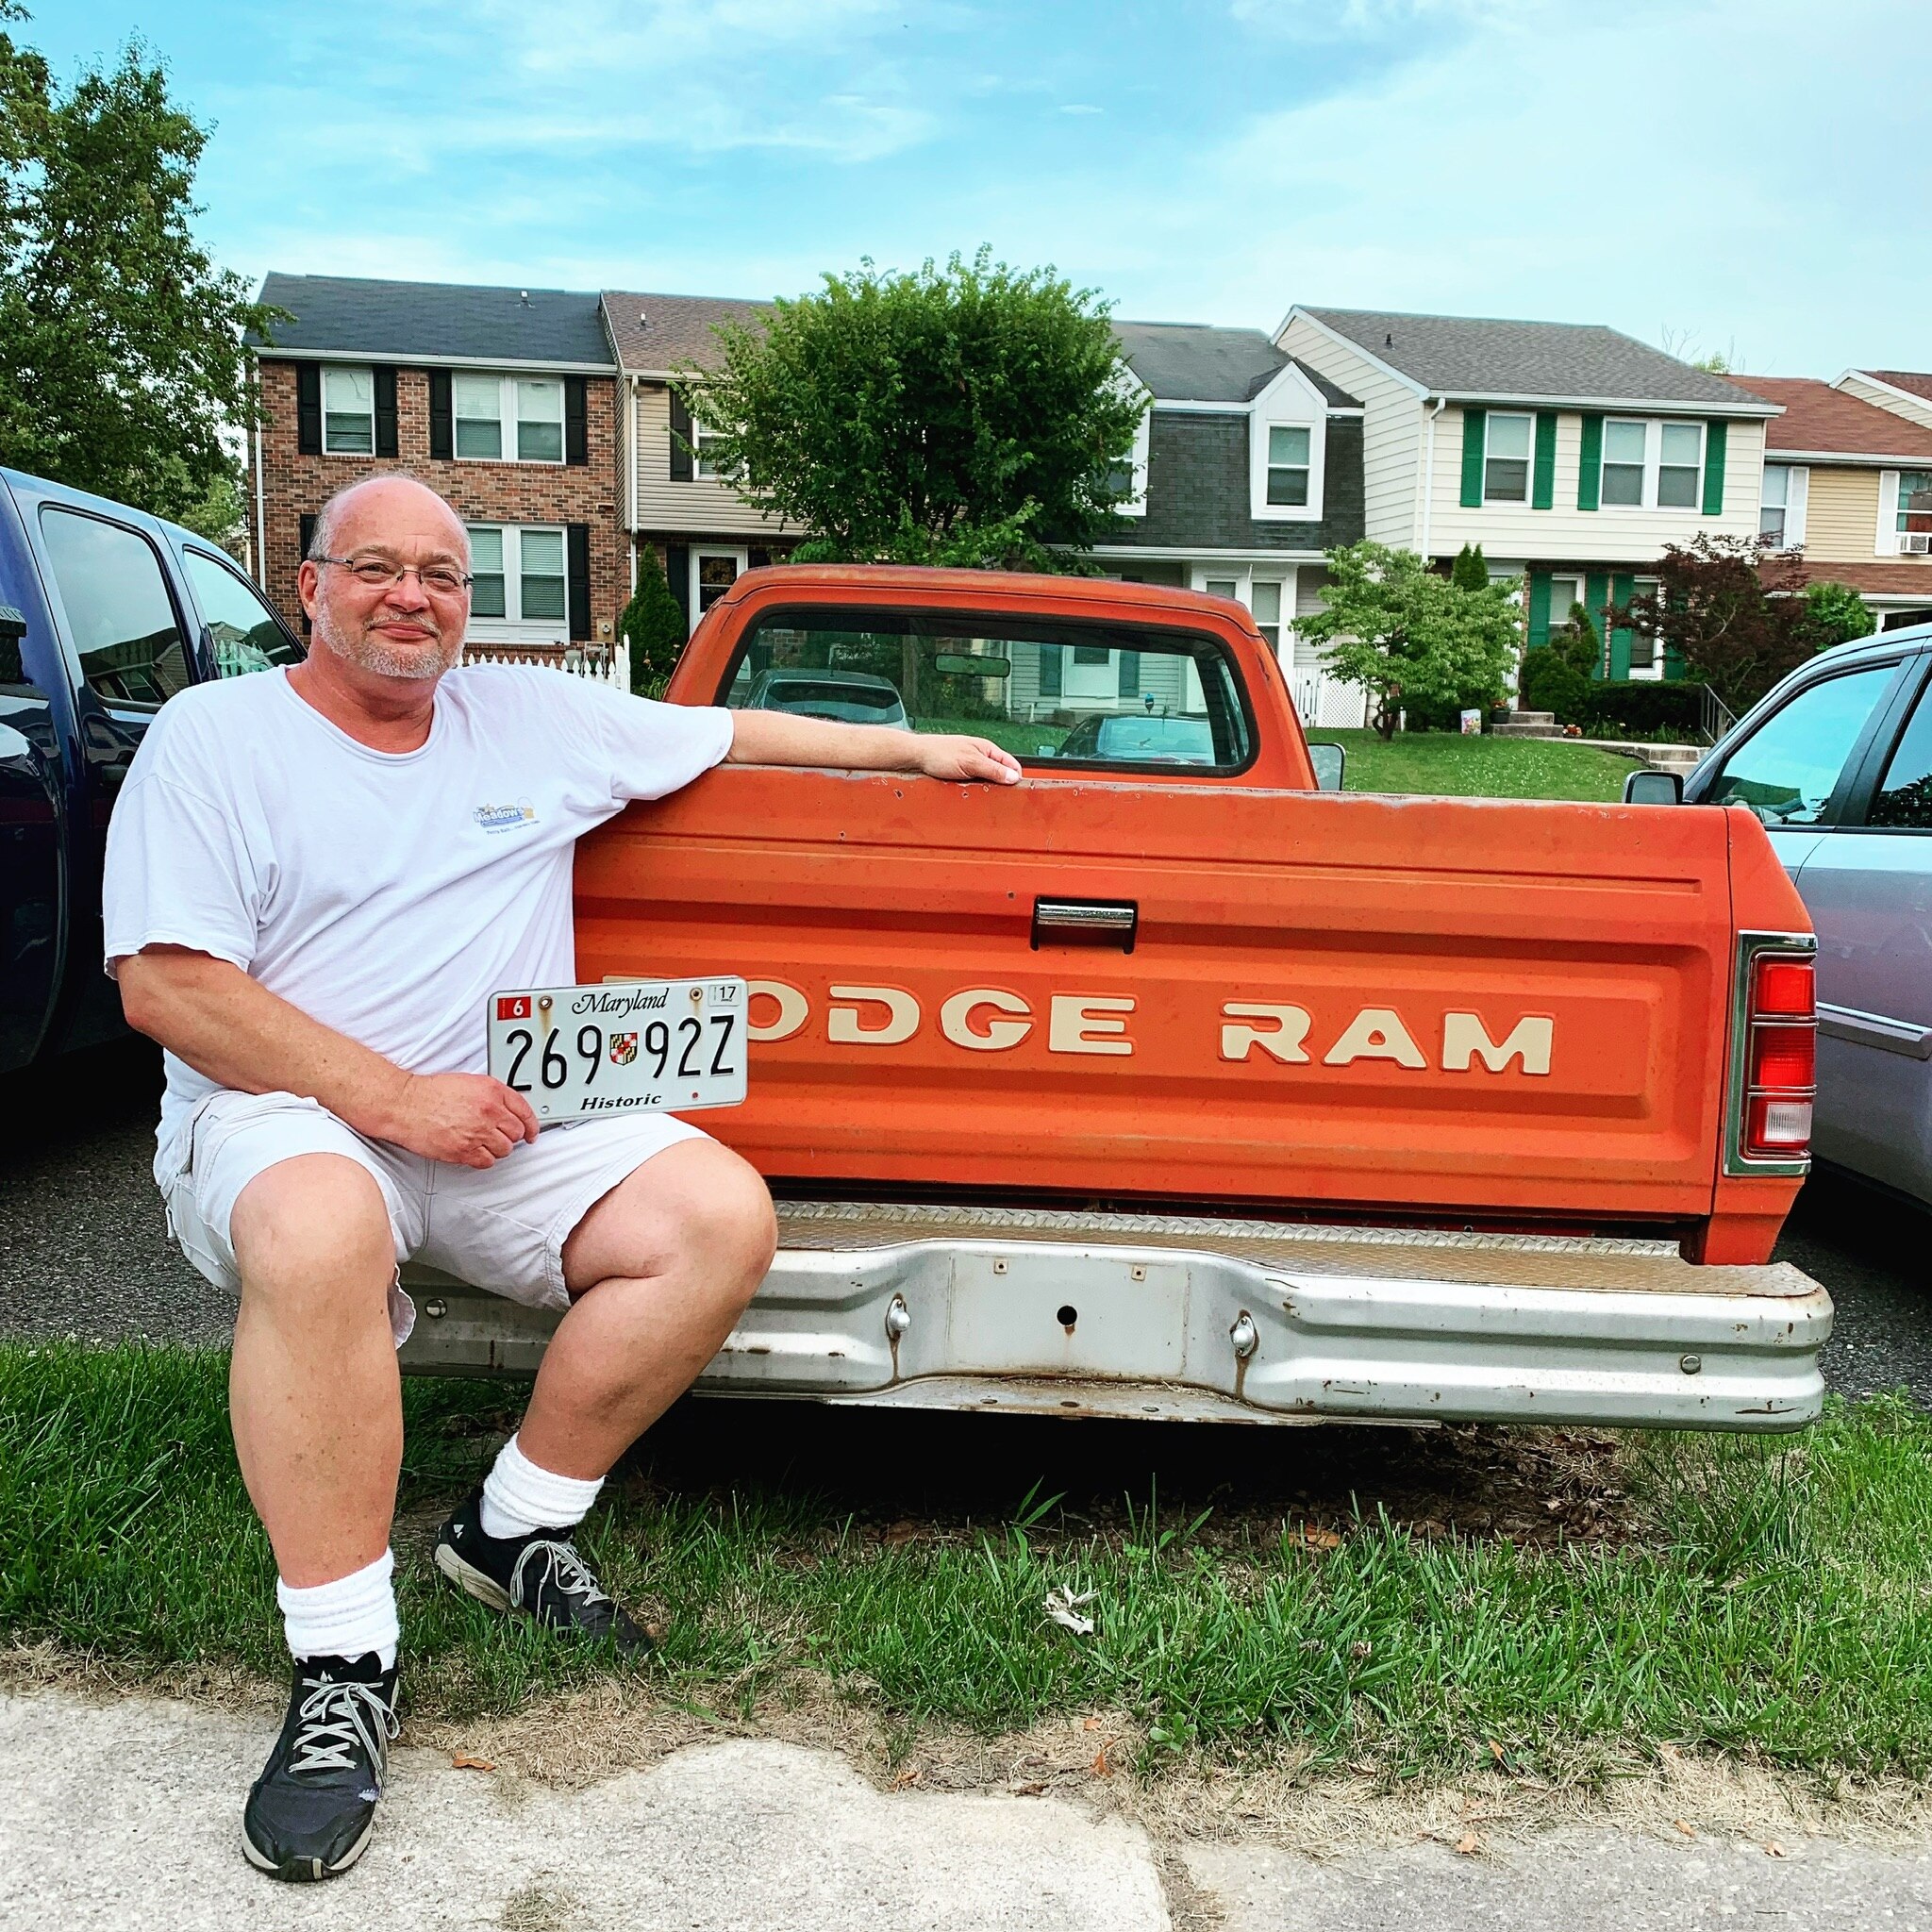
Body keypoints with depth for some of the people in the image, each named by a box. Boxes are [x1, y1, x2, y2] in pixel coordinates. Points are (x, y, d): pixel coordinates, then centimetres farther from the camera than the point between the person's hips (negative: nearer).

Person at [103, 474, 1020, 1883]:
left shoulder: (539, 719, 13)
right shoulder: (214, 736, 0)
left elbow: (736, 734, 23)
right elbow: (164, 983, -9)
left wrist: (914, 749, 20)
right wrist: (394, 1098, -17)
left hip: (508, 1126, 5)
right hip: (280, 1119, -4)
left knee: (724, 1216, -18)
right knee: (321, 1234, -40)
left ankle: (517, 1528, -1)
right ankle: (344, 1673, -24)